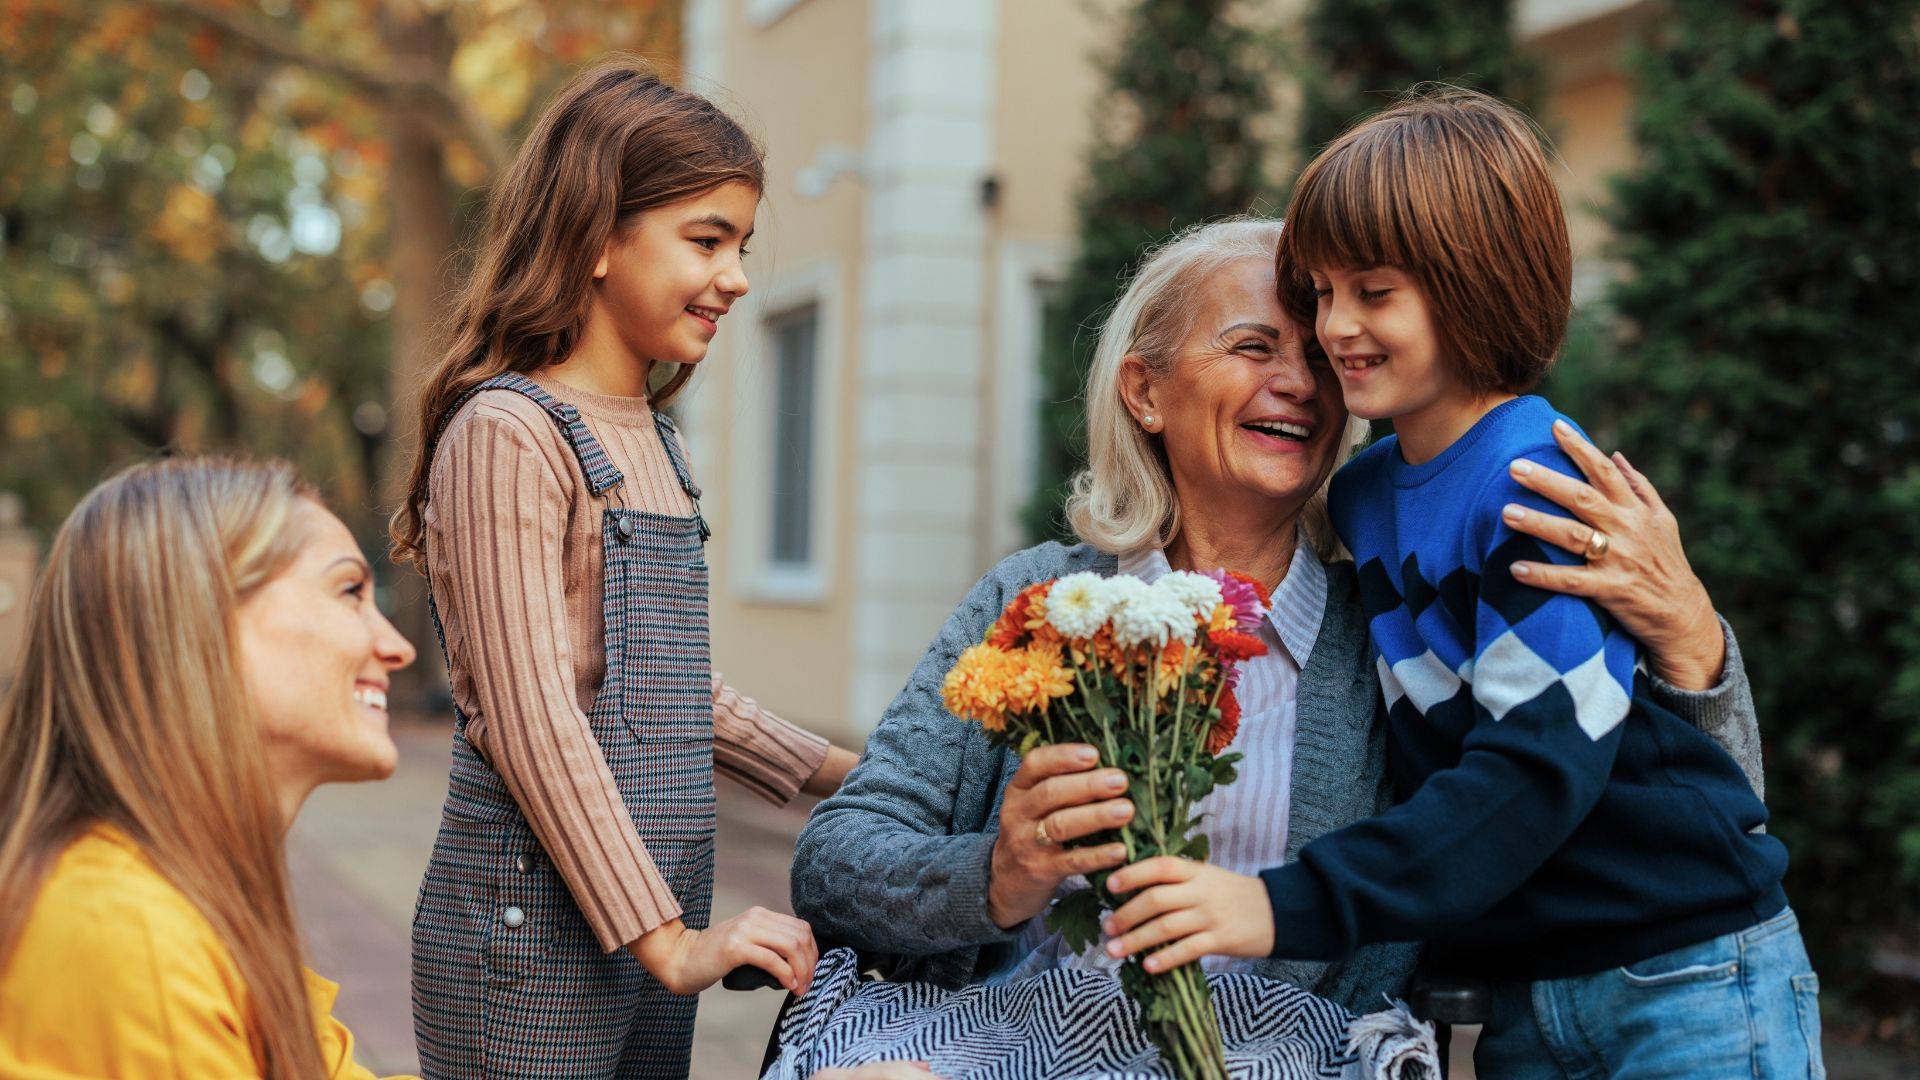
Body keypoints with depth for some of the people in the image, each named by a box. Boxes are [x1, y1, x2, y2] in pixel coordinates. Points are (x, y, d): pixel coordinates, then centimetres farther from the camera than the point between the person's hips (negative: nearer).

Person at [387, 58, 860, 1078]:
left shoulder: (655, 440, 15)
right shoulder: (508, 432, -11)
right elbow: (530, 718, -17)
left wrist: (839, 772, 18)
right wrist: (667, 941, -17)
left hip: (658, 908, 8)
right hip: (536, 923, -8)